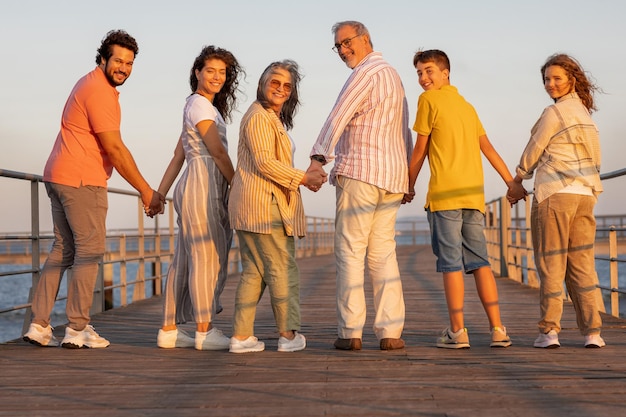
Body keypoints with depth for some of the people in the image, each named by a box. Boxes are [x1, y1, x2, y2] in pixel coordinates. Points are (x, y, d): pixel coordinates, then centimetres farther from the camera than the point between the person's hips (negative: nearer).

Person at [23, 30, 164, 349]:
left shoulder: (94, 85, 19)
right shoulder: (99, 91, -13)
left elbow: (108, 146, 20)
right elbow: (114, 148, -17)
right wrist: (146, 191, -12)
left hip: (59, 177, 10)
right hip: (82, 180, -10)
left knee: (63, 250, 11)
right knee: (90, 251, -4)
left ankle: (39, 325, 10)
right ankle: (77, 329, -1)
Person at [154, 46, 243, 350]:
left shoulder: (196, 105, 23)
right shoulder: (200, 104, -6)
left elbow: (177, 156, 20)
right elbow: (217, 151, -12)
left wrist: (160, 194, 18)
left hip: (195, 188, 10)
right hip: (203, 185, -10)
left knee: (185, 260, 8)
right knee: (207, 258, -8)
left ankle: (168, 331, 10)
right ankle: (205, 331, -5)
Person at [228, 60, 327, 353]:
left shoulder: (273, 118, 24)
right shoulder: (259, 117, -10)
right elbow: (265, 163, -18)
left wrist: (303, 179, 14)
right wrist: (304, 179, -13)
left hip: (251, 207, 11)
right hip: (264, 204, -11)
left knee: (254, 271, 9)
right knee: (282, 269, -3)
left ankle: (241, 336, 9)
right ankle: (288, 335, 4)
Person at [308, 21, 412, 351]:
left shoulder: (366, 73, -6)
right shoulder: (393, 75, 23)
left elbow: (339, 116, -19)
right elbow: (404, 131, 26)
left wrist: (319, 158, -28)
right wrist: (406, 177, 29)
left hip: (359, 171, -8)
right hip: (392, 176, 8)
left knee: (350, 251, -5)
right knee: (383, 253, 7)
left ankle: (350, 332, -5)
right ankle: (390, 332, 2)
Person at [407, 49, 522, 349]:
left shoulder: (429, 100, 0)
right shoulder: (467, 106, 20)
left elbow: (420, 149, 1)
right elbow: (488, 148, 18)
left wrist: (409, 186, 12)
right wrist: (511, 182, 21)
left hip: (444, 194, -6)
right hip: (473, 193, 6)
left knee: (451, 262, -4)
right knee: (479, 261, 7)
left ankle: (457, 331, -3)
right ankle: (497, 329, 3)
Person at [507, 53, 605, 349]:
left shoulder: (554, 112, -7)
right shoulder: (585, 113, 18)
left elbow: (533, 152, -1)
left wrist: (516, 183, 13)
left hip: (554, 193, -7)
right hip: (585, 194, 7)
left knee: (551, 263, -3)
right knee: (582, 263, 7)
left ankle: (549, 331, -3)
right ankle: (592, 332, 5)